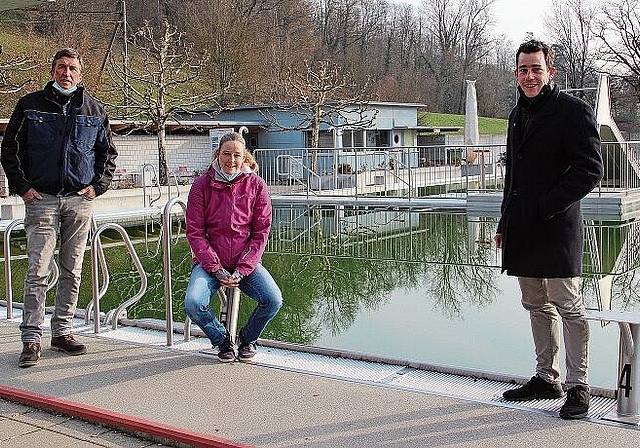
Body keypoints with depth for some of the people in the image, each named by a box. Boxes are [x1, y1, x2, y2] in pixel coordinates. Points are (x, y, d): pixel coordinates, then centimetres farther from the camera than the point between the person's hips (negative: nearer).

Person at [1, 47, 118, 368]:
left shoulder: (93, 110, 10)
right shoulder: (29, 105, 5)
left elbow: (108, 152, 17)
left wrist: (97, 186, 5)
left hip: (80, 200, 2)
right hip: (41, 199, -2)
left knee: (72, 270, 7)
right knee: (38, 271, -7)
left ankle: (62, 331, 17)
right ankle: (31, 338, -1)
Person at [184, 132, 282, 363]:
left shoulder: (256, 184, -1)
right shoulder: (202, 185, -3)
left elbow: (261, 232, -1)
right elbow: (195, 233, -3)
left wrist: (242, 270, -12)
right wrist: (217, 270, -13)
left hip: (246, 261, 1)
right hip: (210, 261, 0)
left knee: (273, 300, -23)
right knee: (193, 304, -26)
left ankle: (248, 338, 11)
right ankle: (222, 339, 7)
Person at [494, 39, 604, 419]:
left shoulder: (574, 111, -6)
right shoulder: (518, 114, 17)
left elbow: (590, 170, -12)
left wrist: (546, 207, -17)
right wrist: (506, 223, 17)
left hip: (557, 228, -8)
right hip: (523, 231, 8)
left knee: (568, 307, -2)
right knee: (537, 306, 14)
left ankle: (579, 386, 9)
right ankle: (547, 379, 25)